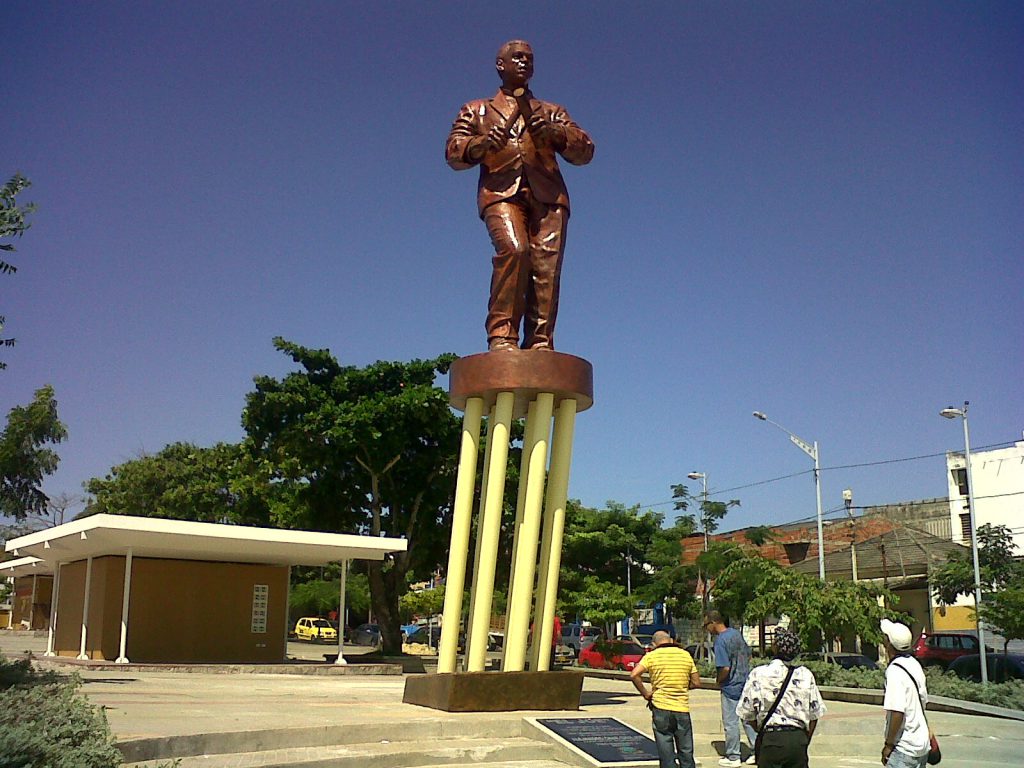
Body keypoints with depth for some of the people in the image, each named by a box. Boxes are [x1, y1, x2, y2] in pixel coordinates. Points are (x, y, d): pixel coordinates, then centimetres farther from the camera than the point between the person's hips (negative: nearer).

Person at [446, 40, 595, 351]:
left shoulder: (551, 112, 32)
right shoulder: (477, 110, 29)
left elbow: (585, 151, 18)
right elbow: (453, 153, 15)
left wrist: (555, 132, -3)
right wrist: (483, 143, -8)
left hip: (547, 193, 2)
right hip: (501, 190, -2)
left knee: (547, 264, -18)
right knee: (513, 249, -29)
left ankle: (540, 342, -20)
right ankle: (501, 334, -27)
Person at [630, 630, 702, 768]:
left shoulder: (652, 656, -2)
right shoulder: (685, 655, 5)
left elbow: (634, 675, -14)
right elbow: (696, 683, 7)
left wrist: (645, 693, -3)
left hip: (661, 708, -2)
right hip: (682, 709, 2)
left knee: (666, 754, 7)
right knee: (686, 753, 14)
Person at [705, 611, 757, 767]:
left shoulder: (720, 641, -21)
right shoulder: (736, 633, 4)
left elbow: (725, 668, -26)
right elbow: (748, 655, 15)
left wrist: (719, 681, -8)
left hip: (731, 687, -8)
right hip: (746, 682, 8)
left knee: (730, 723, 5)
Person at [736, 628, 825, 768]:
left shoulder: (758, 674, -6)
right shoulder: (805, 675, 2)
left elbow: (747, 714, -2)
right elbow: (814, 715, 7)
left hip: (770, 740, -3)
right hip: (798, 739, 3)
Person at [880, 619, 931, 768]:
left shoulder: (895, 671, -21)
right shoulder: (914, 663, 7)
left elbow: (897, 712, -26)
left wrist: (888, 744, -17)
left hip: (904, 748, -9)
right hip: (921, 743, 9)